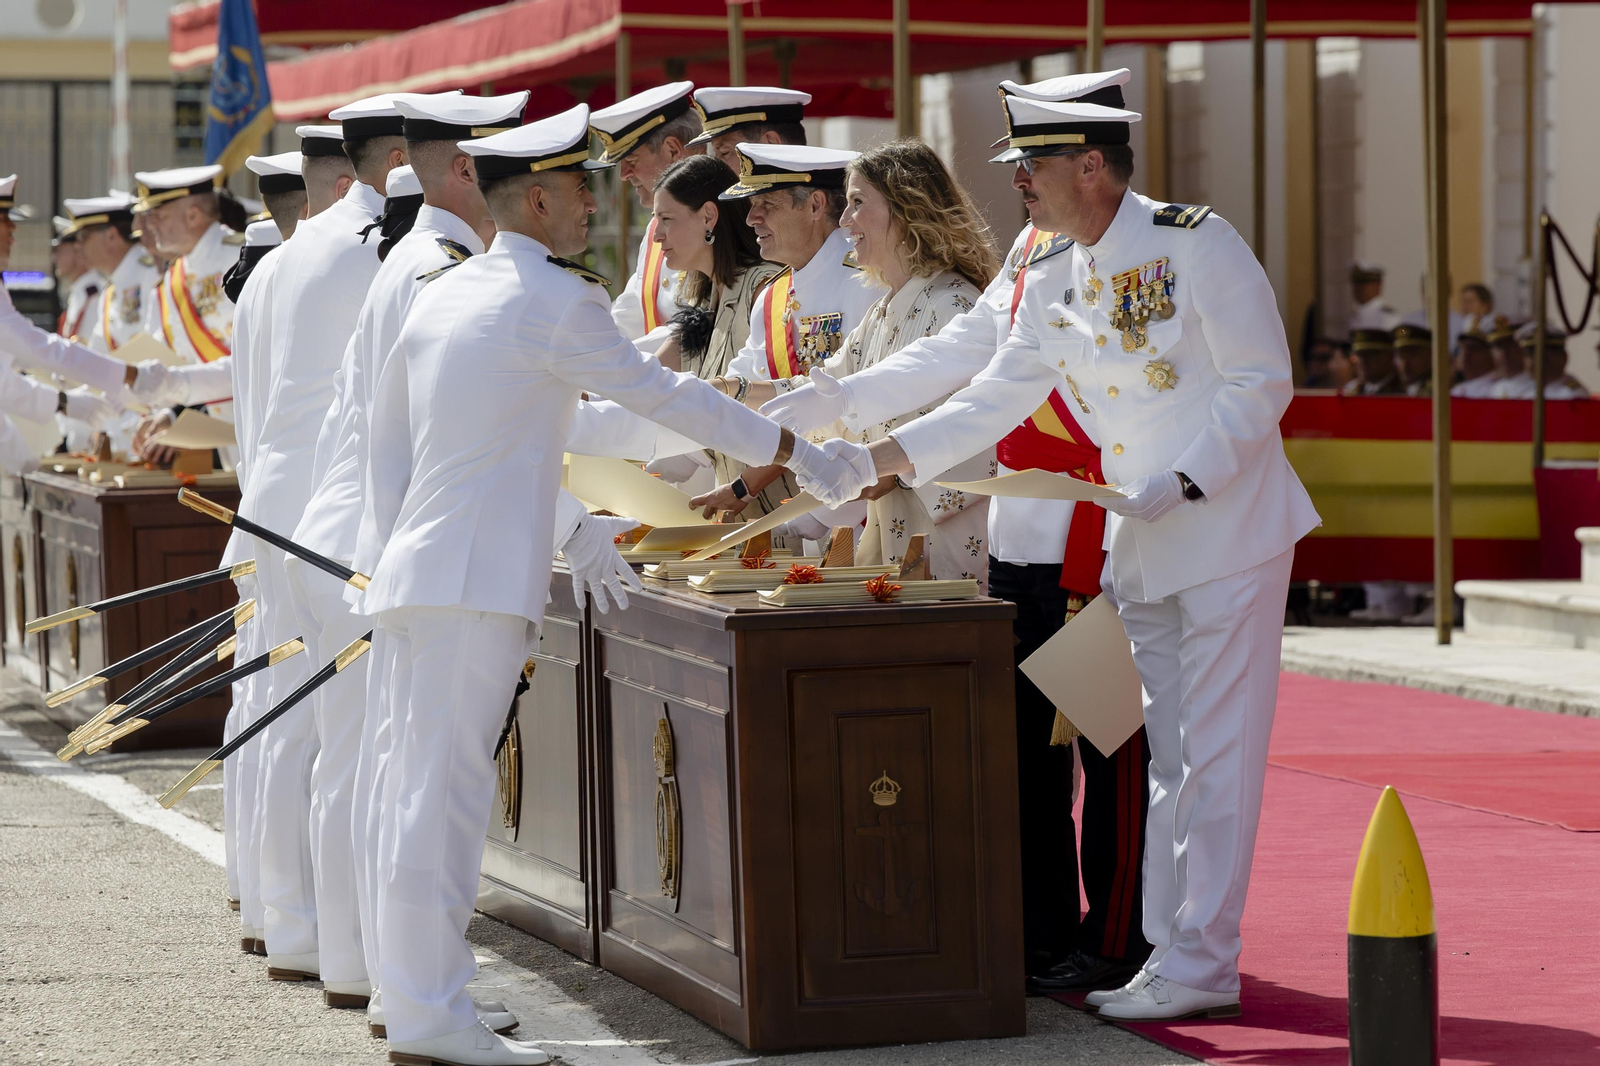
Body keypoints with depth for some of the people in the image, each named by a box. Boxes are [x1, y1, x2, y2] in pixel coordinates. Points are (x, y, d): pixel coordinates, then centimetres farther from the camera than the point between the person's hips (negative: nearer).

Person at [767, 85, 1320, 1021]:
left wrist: (1181, 480, -23)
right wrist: (869, 463, 2)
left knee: (1214, 751, -6)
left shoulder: (1198, 244, -14)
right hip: (1142, 542, 8)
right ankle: (1166, 946, 18)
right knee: (1168, 753, 12)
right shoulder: (1055, 289, 8)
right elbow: (993, 401, 10)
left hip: (1229, 528, -8)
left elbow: (1262, 381, -14)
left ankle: (1203, 964, -3)